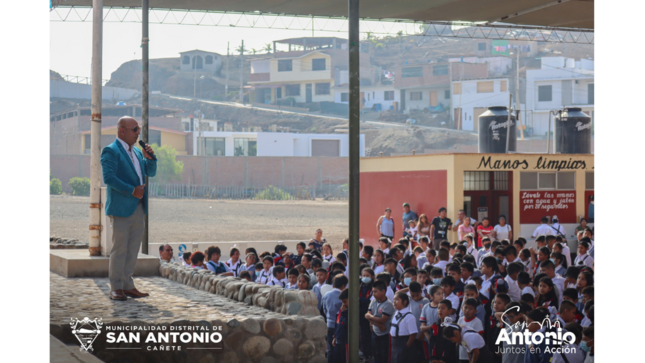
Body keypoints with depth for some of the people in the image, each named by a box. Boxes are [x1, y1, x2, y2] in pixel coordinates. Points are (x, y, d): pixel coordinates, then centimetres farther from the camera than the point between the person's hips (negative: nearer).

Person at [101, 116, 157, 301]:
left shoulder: (137, 152, 19)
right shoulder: (111, 151, -7)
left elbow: (151, 172, 19)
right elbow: (109, 177, -17)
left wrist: (150, 158, 0)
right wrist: (132, 190, -19)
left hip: (138, 208, 8)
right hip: (121, 208, -8)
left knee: (133, 250, 9)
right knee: (119, 249, -4)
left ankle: (128, 285, 15)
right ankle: (116, 288, 2)